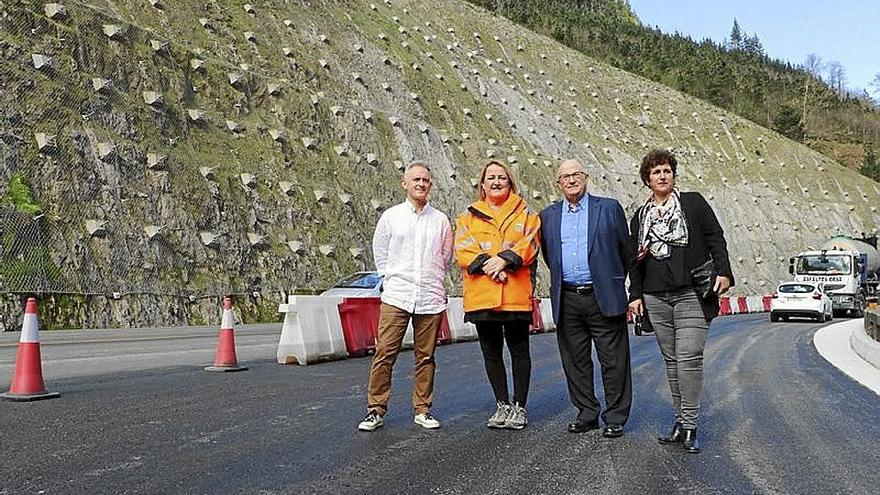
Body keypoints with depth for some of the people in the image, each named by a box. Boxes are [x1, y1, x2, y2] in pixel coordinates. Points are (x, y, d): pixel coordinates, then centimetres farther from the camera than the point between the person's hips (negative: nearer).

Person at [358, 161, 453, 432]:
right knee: (384, 354, -5)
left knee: (426, 357, 7)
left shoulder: (440, 220, 8)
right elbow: (380, 253, 13)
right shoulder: (390, 216, 5)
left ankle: (422, 410, 18)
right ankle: (376, 410, 5)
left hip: (431, 299, 1)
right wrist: (392, 280, 10)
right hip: (396, 297, -1)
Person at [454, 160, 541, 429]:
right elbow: (462, 250, 0)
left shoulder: (526, 214, 10)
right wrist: (487, 265, -15)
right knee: (491, 352, 9)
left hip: (516, 295, -2)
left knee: (519, 350, 5)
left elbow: (529, 244, -4)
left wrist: (504, 259, -18)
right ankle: (502, 405, 22)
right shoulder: (468, 217, 13)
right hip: (481, 296, 2)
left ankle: (519, 406, 16)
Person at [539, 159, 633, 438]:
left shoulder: (609, 208, 3)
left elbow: (626, 250, 9)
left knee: (613, 361, 1)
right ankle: (586, 414, 22)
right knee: (575, 361, 9)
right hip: (566, 301, 3)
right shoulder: (548, 216, 12)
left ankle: (615, 418, 12)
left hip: (603, 298, -3)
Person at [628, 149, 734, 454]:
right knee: (671, 360, 7)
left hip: (692, 294, -4)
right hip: (656, 297, 4)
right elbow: (635, 259, 20)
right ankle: (681, 420, 15)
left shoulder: (693, 203, 7)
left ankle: (690, 426, -4)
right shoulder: (640, 216, 17)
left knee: (689, 358, -11)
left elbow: (715, 239, 3)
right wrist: (635, 294, 13)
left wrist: (723, 272, -9)